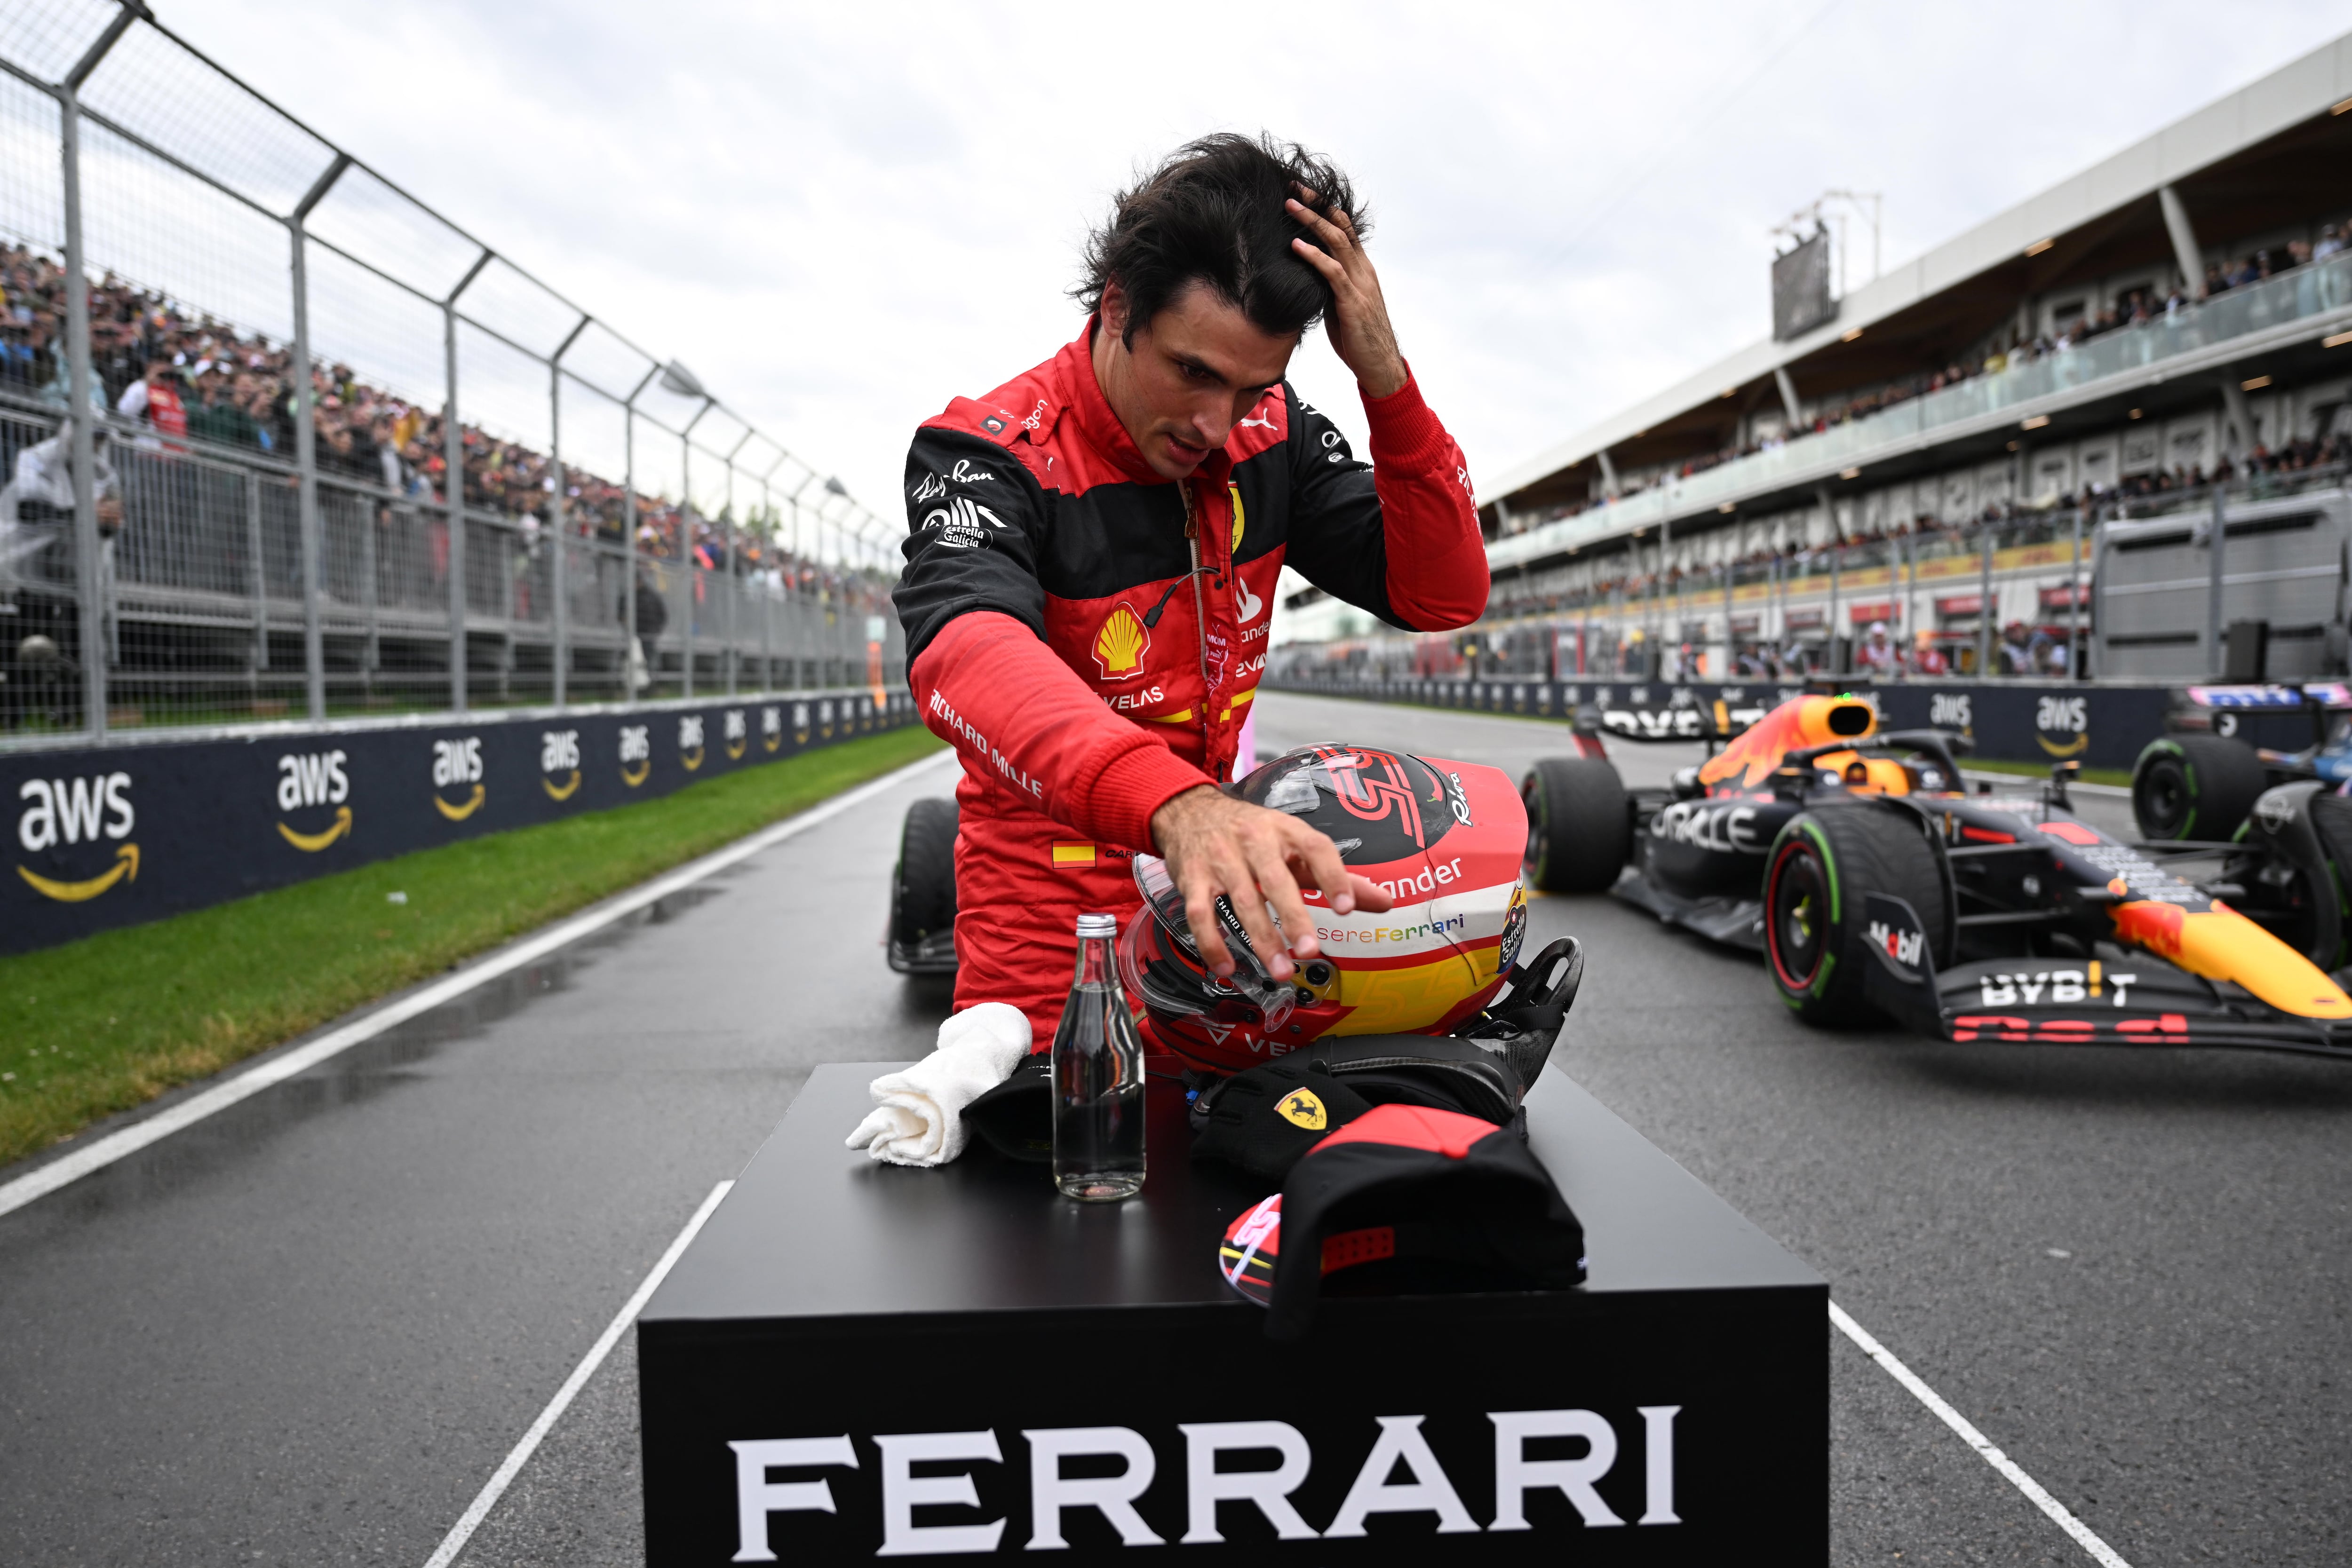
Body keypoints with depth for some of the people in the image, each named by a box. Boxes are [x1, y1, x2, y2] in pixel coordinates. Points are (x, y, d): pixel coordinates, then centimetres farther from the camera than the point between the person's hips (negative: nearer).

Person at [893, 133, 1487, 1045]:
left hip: (1216, 905, 5)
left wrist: (1386, 380, -19)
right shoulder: (994, 449, -18)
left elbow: (1443, 595, -4)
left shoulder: (1269, 433, -2)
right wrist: (1174, 803, -57)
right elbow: (965, 652, -38)